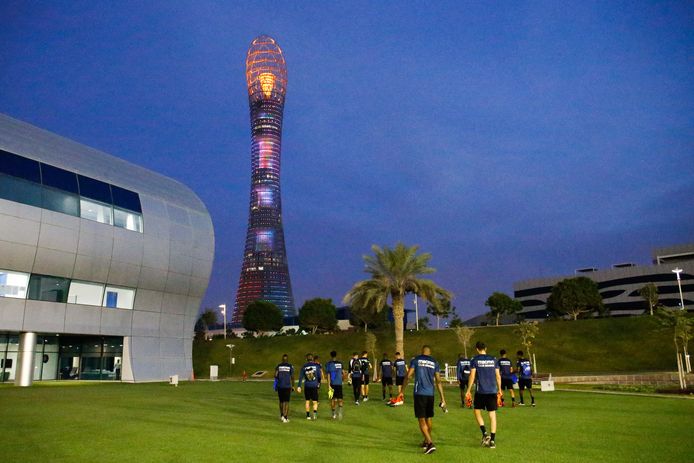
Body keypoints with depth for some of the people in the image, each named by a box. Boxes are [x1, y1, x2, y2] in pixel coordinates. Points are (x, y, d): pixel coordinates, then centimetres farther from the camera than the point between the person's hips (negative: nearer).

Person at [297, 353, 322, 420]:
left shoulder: (304, 366, 2)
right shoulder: (316, 365, 0)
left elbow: (301, 377, -1)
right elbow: (319, 376, 2)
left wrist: (299, 386, 0)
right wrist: (319, 383, 19)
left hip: (307, 386, 1)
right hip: (314, 386, -1)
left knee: (307, 401, 15)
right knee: (315, 402, 5)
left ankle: (308, 415, 17)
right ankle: (315, 412, -19)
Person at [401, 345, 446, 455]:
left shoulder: (416, 360, 1)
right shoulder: (434, 362, 8)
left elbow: (408, 376, -4)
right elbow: (438, 381, 5)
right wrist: (442, 398, 8)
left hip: (419, 393, -3)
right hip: (430, 394, 3)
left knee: (421, 420, -2)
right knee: (429, 418, 19)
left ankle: (430, 443, -16)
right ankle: (426, 441, 33)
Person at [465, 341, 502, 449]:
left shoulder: (475, 360, -4)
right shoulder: (493, 359, 6)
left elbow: (472, 376, -7)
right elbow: (498, 376, 8)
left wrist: (468, 391, 0)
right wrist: (499, 390, 18)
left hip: (480, 391, -3)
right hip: (492, 391, 3)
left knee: (477, 411, 14)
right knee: (492, 414, 6)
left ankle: (485, 433, -2)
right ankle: (492, 440, 5)